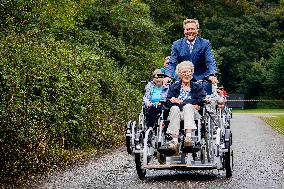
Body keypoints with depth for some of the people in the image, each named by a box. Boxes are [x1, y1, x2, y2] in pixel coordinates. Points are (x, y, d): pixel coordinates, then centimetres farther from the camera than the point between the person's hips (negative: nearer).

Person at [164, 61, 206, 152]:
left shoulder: (198, 87, 17)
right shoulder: (174, 87, 17)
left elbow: (201, 102, -2)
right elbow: (167, 103, 0)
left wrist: (180, 102, -9)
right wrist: (191, 104, -11)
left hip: (192, 114, 0)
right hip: (176, 114, 1)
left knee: (188, 107, -31)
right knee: (175, 108, -31)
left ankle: (188, 137, -49)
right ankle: (174, 140, -45)